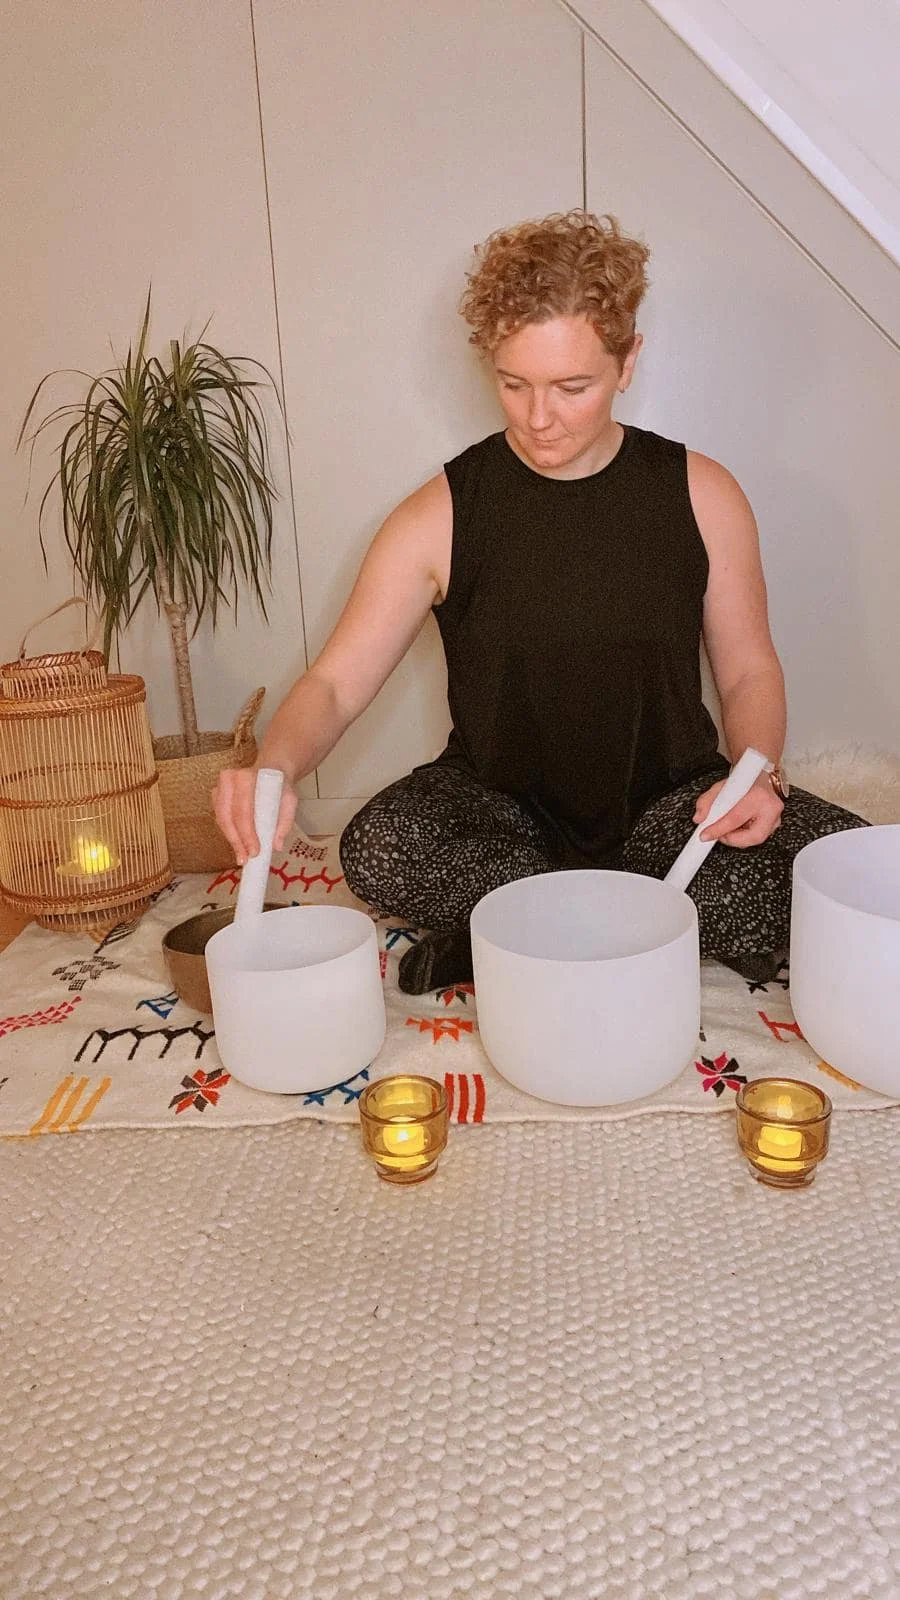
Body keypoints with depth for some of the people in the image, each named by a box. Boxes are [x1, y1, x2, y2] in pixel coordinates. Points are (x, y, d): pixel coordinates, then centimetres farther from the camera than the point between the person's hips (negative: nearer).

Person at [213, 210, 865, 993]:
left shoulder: (700, 496, -2)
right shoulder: (441, 517, -7)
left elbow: (749, 670, 5)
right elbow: (336, 681, -9)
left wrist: (759, 775, -16)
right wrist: (275, 766, -31)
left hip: (667, 801, 2)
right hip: (503, 807, -1)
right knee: (379, 849, -32)